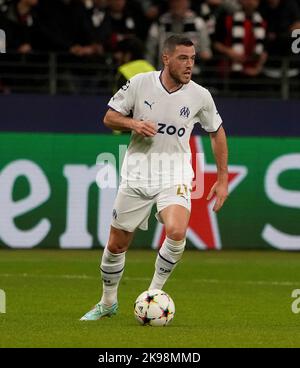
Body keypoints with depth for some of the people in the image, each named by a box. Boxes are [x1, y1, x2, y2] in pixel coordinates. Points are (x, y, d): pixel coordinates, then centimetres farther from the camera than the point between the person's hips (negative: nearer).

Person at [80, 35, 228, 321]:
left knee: (176, 232, -28)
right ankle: (108, 302, 31)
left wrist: (223, 179, 9)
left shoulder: (199, 96, -5)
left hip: (175, 177, -1)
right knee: (116, 244, 7)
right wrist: (133, 124, -19)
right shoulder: (140, 83, -7)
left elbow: (217, 132, 11)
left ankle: (154, 294, -7)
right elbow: (109, 117, 3)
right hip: (137, 176, 1)